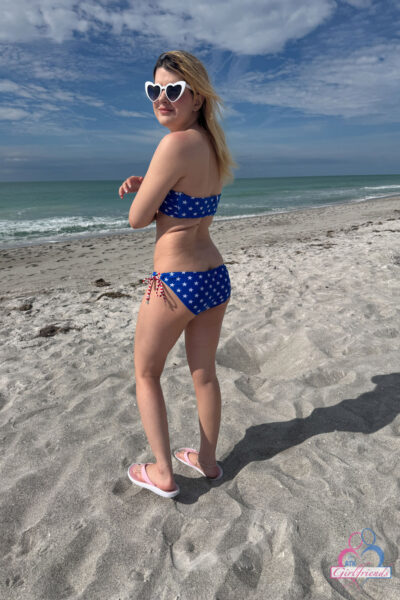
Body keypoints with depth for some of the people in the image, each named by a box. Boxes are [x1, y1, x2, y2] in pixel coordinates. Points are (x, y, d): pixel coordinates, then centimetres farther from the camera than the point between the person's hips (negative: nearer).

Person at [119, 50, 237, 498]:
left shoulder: (177, 144, -19)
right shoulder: (212, 144, 8)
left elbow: (137, 219, -14)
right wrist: (146, 186, 4)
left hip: (175, 284, -8)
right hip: (216, 277, 8)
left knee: (146, 373, 15)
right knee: (204, 373, 20)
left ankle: (162, 473, 25)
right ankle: (207, 460, 39)